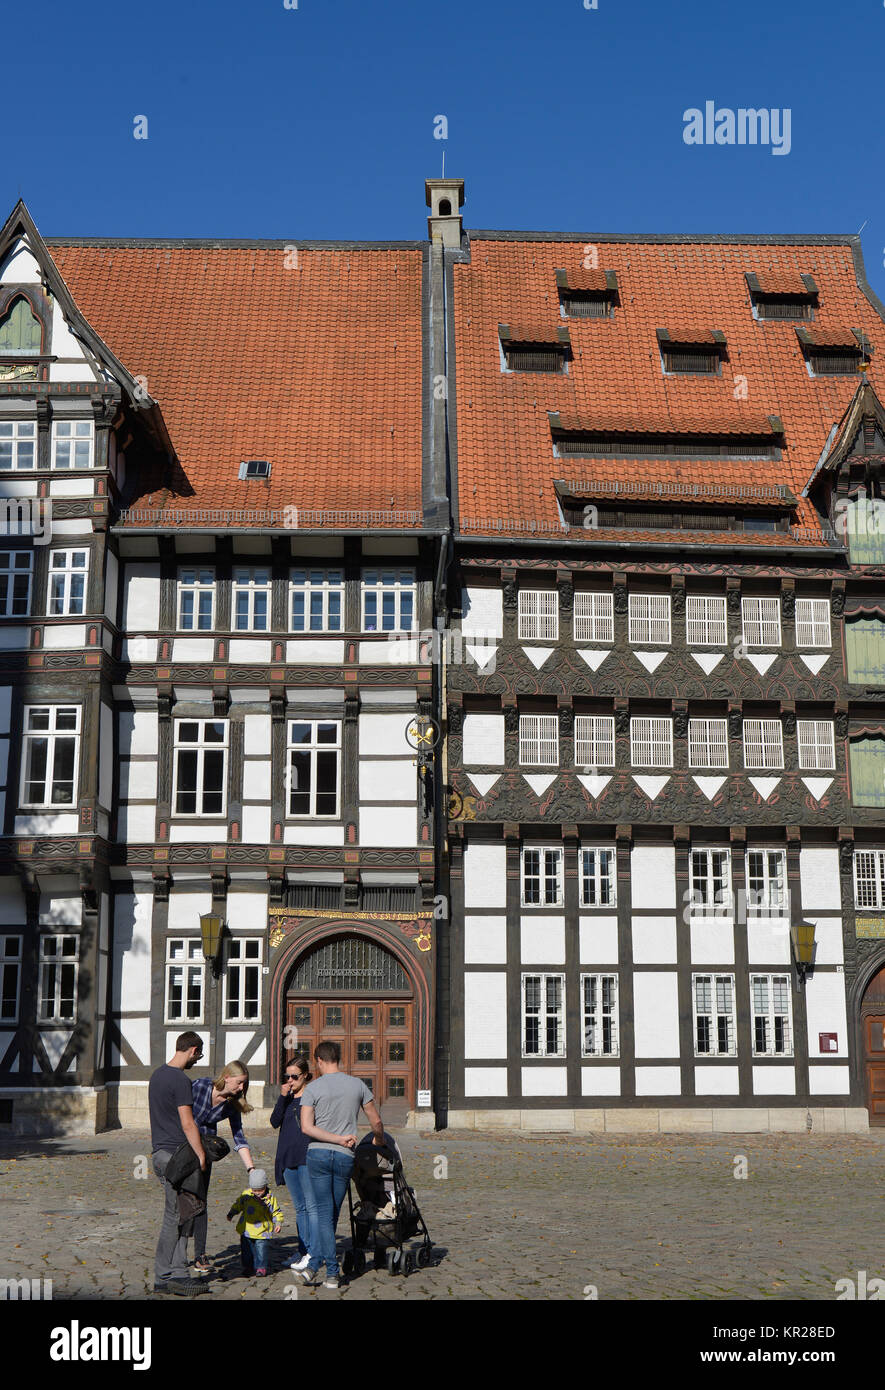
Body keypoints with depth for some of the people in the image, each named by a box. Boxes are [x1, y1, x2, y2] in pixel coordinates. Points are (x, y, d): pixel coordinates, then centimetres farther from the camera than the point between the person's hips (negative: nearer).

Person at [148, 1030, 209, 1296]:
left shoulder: (158, 1074, 15)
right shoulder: (180, 1080, -16)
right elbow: (187, 1124, -18)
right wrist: (201, 1155, -14)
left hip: (160, 1152, 10)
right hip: (176, 1154, -10)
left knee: (183, 1215, 11)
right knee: (175, 1217, -3)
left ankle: (176, 1273, 12)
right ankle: (165, 1277, 1)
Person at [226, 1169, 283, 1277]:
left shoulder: (270, 1198, -5)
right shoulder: (246, 1195, -1)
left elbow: (276, 1212, 4)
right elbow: (238, 1204, 16)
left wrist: (278, 1223, -6)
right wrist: (231, 1213, 10)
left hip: (262, 1231, -3)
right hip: (246, 1230, 3)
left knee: (261, 1249, -6)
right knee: (246, 1249, 9)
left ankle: (261, 1268, 6)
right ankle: (248, 1266, 24)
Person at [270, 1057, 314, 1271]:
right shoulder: (286, 1097, 14)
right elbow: (275, 1121, 1)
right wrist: (283, 1097, -8)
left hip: (307, 1157, -6)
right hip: (288, 1157, 6)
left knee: (311, 1205, -8)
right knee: (299, 1207, 11)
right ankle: (304, 1251, 15)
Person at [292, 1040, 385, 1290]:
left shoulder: (312, 1088, -1)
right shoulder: (358, 1085, 6)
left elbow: (306, 1127, -12)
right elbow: (376, 1122, 11)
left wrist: (338, 1138, -10)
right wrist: (379, 1141, 30)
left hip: (318, 1153, -2)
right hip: (345, 1157, 2)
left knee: (323, 1213, 1)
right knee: (331, 1214, 12)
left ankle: (332, 1272, -2)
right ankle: (314, 1265, 12)